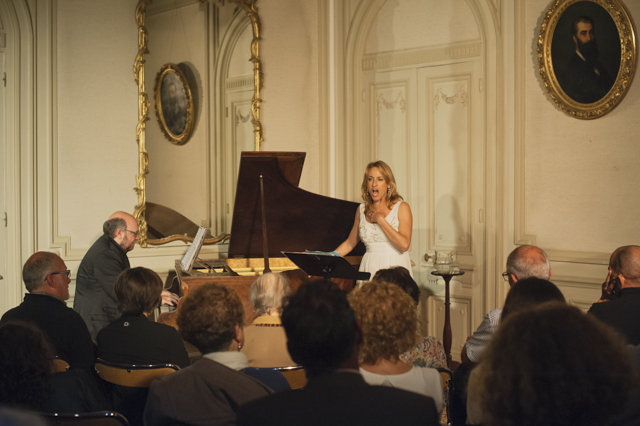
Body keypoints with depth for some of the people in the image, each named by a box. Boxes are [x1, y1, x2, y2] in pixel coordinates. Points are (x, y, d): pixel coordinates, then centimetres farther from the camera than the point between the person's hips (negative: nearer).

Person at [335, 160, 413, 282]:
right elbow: (350, 243, 20)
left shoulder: (401, 207, -1)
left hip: (395, 270, -3)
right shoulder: (362, 210, 11)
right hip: (370, 269, 3)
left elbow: (404, 245, -13)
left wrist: (380, 220, -10)